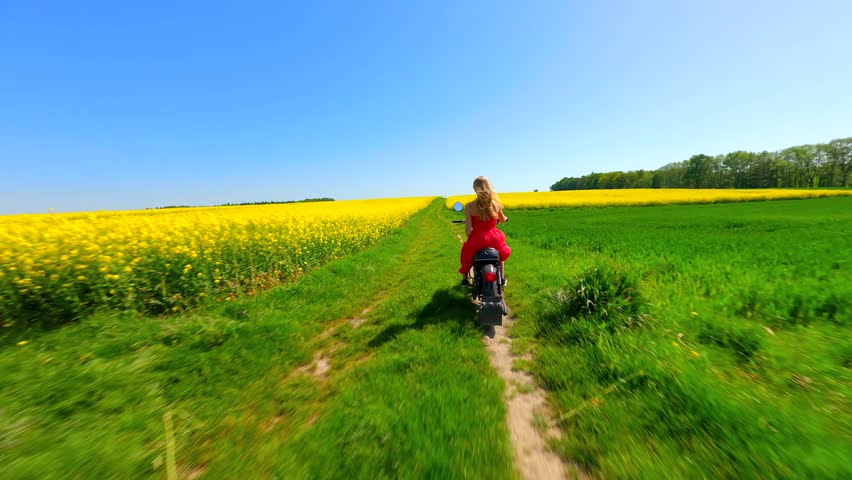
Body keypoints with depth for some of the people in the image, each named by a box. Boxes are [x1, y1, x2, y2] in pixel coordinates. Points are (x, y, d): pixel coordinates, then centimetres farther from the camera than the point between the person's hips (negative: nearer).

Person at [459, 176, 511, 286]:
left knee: (466, 250, 34)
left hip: (477, 240, -2)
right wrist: (504, 218, 40)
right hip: (494, 239, 2)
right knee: (502, 251, 39)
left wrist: (471, 240, 6)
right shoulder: (496, 204, -4)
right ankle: (502, 278, 46)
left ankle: (465, 279, 38)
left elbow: (468, 229, -15)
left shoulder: (469, 206, -13)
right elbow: (503, 220, 15)